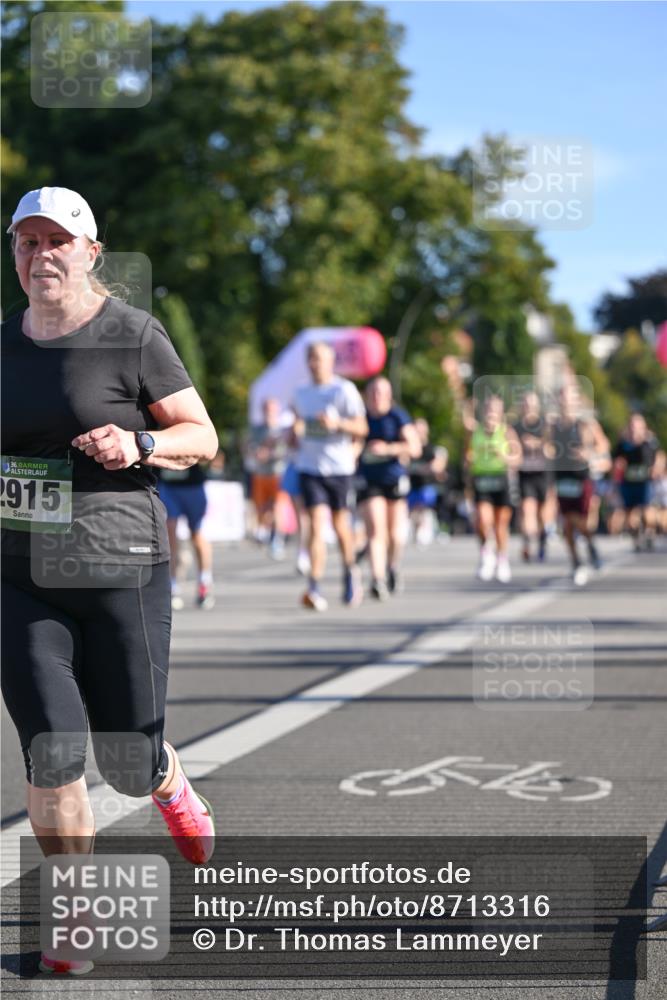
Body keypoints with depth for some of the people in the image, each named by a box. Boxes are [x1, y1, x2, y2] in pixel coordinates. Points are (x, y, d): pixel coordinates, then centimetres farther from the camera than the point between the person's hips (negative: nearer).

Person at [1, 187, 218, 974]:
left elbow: (203, 438, -2)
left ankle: (172, 788, 45)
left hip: (120, 567, -3)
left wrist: (139, 446, -20)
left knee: (129, 764, 7)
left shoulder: (133, 336, -6)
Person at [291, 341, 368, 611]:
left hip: (339, 467, -2)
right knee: (317, 525, -12)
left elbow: (361, 428, -6)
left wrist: (338, 422, -24)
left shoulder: (345, 390, -4)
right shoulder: (301, 393, 10)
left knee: (340, 525, 10)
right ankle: (314, 588, -18)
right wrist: (295, 432, 0)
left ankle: (350, 572, 38)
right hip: (310, 466, 2)